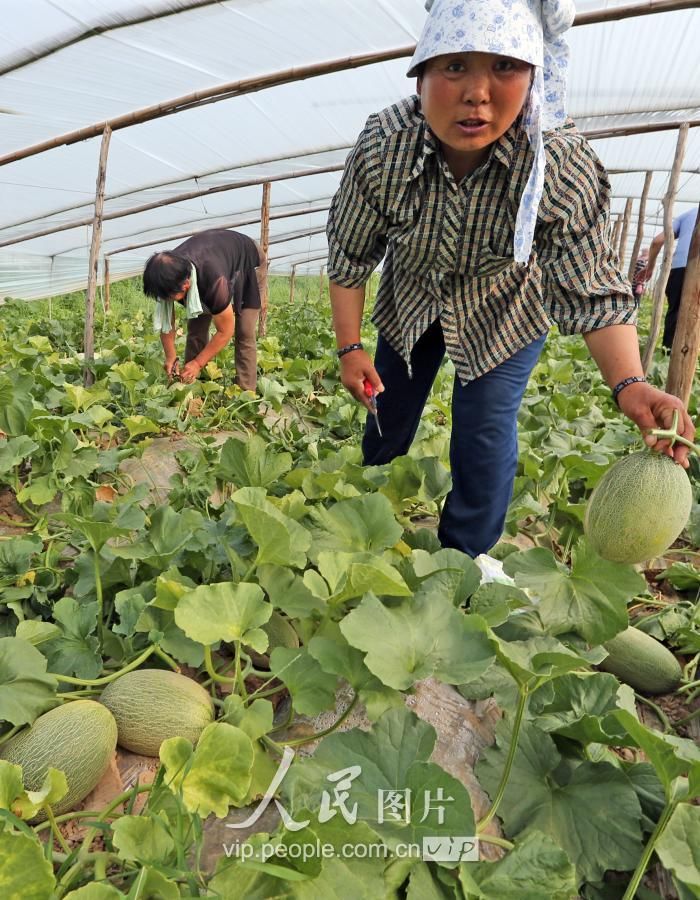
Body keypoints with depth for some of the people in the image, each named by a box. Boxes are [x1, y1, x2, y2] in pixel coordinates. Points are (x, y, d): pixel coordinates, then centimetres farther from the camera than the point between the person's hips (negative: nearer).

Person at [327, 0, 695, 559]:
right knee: (387, 418, 13)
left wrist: (630, 385, -44)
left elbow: (594, 292, -28)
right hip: (410, 304, 2)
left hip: (505, 313, -2)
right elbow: (349, 255, -14)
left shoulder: (566, 167, -32)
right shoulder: (380, 148, -28)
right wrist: (349, 348, -13)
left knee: (486, 430, -8)